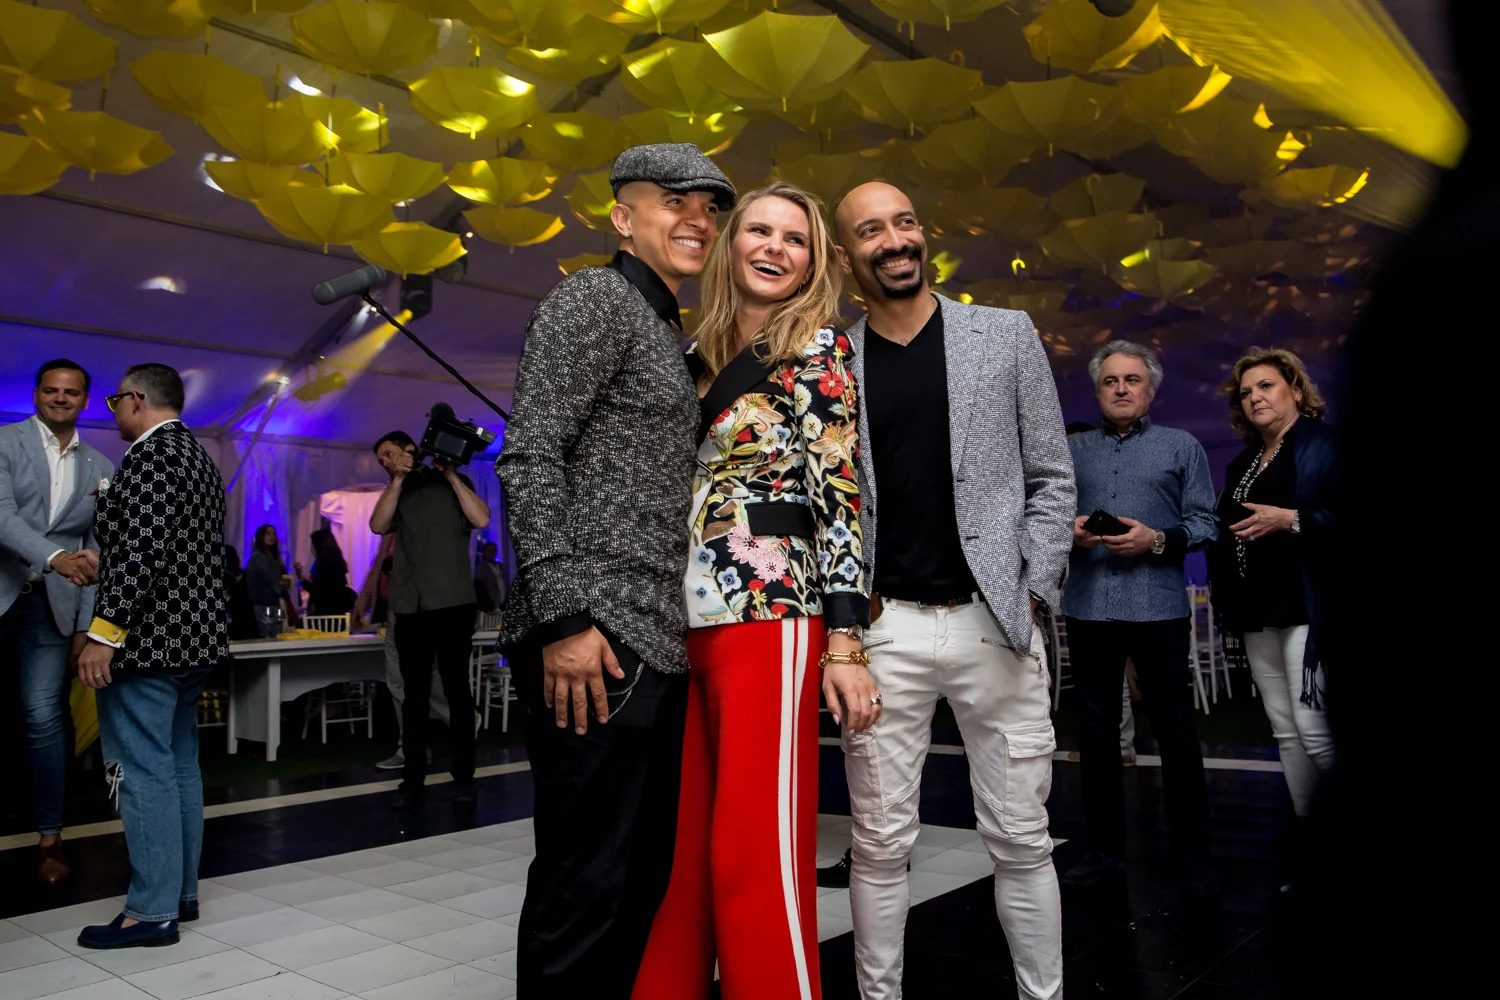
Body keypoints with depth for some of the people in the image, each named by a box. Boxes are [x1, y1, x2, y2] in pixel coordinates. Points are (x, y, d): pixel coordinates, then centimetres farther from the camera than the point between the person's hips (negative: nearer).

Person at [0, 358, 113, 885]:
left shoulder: (100, 469, 12)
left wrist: (87, 626, 8)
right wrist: (55, 557, -30)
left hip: (51, 605, 2)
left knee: (44, 716, -2)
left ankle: (50, 837, 8)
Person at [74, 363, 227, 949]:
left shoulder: (150, 455, -14)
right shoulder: (199, 456, 16)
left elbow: (141, 550, -24)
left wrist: (104, 634, -23)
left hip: (146, 642, -10)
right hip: (194, 639, 10)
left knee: (143, 774, -4)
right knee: (179, 767, 14)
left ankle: (152, 912, 2)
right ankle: (181, 893, 23)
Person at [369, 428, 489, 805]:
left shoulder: (452, 484, 10)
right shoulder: (397, 493, 19)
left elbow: (480, 519, -7)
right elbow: (378, 525, 0)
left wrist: (450, 475, -3)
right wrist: (399, 480, -1)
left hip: (452, 604, -3)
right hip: (411, 607, 3)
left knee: (457, 689, 2)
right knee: (415, 694, 2)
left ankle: (463, 777, 7)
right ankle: (412, 780, 5)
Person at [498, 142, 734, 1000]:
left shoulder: (669, 336, 23)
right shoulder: (597, 298, -3)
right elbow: (530, 456, -13)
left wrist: (676, 633, 18)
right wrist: (563, 616, -21)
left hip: (656, 642, 9)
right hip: (598, 639, -9)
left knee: (644, 874, 15)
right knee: (588, 886, -3)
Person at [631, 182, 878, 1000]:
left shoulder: (818, 349, 2)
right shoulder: (696, 355, 17)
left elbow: (840, 493, -6)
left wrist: (844, 642, -13)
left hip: (768, 611, -5)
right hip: (678, 619, 6)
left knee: (754, 846, -3)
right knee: (678, 841, 10)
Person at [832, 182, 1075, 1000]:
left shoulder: (1006, 335, 7)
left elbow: (1051, 477, 7)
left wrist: (1033, 591, -2)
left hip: (993, 620, 0)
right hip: (882, 627, 0)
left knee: (1021, 840, 9)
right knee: (880, 844, 6)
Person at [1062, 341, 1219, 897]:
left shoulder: (1181, 447, 8)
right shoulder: (1073, 450, 15)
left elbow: (1204, 524, 2)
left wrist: (1156, 539, -14)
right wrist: (1067, 532, -8)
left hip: (1157, 606, -2)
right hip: (1088, 606, 3)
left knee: (1174, 728, 2)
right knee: (1096, 727, 8)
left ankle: (1194, 857, 15)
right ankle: (1105, 850, 20)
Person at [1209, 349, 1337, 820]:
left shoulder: (1327, 444, -1)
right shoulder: (1241, 465, 22)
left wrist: (1290, 519, -19)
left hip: (1307, 608, -8)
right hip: (1258, 613, 8)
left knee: (1314, 732, -13)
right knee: (1286, 733, 10)